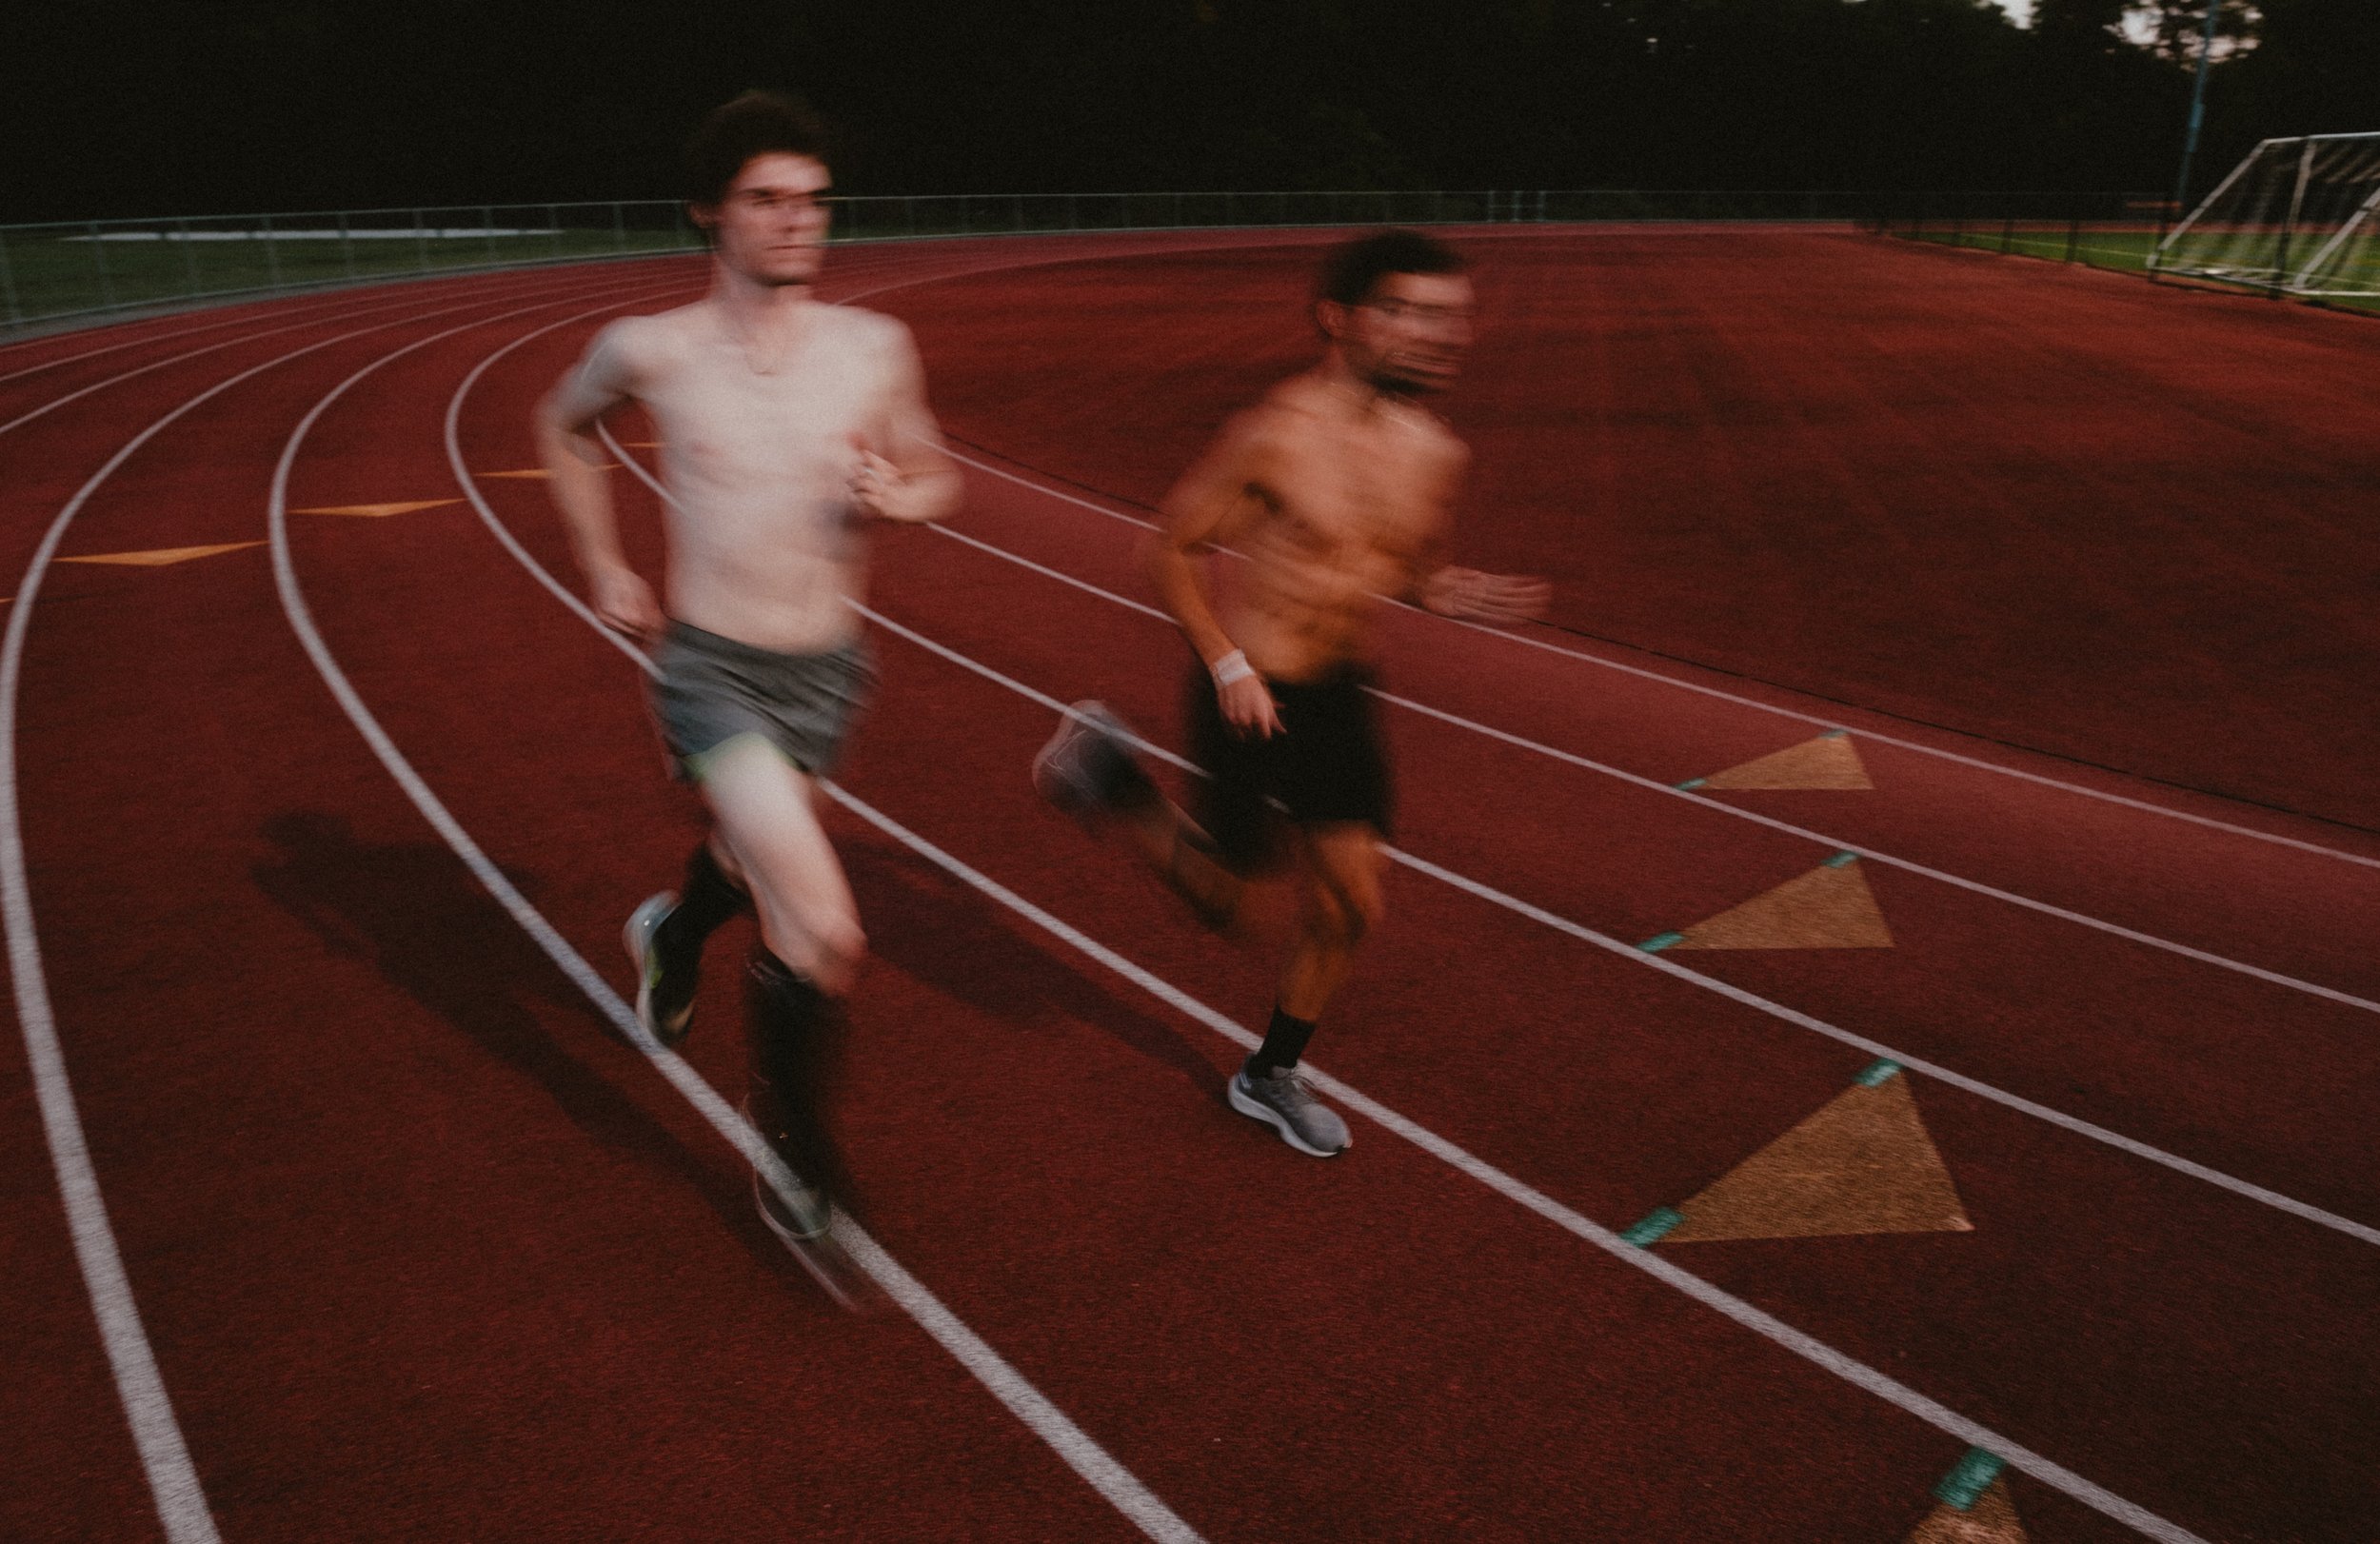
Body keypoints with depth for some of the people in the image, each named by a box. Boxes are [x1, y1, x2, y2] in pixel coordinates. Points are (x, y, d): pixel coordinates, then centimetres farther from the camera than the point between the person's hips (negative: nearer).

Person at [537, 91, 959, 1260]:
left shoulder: (875, 348, -5)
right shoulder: (652, 350, -8)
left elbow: (934, 474, 10)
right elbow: (564, 424, 13)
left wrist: (900, 496, -13)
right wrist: (602, 566, 8)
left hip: (828, 671, 4)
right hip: (711, 671, -4)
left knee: (756, 857, 29)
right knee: (823, 935, -17)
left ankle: (673, 930, 67)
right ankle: (796, 1158, 9)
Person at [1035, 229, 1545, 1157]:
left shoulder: (1436, 453, 0)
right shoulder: (1277, 434, -19)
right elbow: (1173, 547, -10)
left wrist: (1451, 596, -6)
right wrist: (1226, 662, -19)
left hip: (1339, 692, 6)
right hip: (1250, 692, -6)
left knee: (1351, 907, 8)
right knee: (1230, 898, 8)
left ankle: (1272, 1078, 32)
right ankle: (1107, 771, 30)